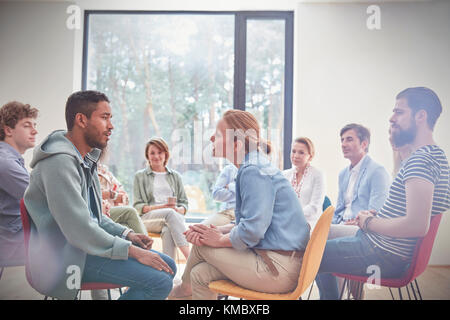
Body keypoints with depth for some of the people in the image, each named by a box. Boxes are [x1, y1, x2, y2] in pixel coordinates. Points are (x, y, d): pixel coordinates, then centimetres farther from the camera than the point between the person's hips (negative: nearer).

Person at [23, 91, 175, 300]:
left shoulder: (86, 157, 12)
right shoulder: (59, 162, -20)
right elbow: (79, 230, -26)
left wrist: (126, 234, 5)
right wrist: (133, 251, -20)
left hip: (88, 244, 10)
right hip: (67, 257, -10)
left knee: (167, 266, 4)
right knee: (159, 281, -21)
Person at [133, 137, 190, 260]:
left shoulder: (175, 176, 23)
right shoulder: (140, 176, 17)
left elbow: (184, 203, 18)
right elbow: (137, 206, 7)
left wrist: (179, 210, -8)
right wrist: (158, 207, -12)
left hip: (174, 216, 2)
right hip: (148, 218, -2)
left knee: (168, 230, -37)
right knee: (170, 214, -37)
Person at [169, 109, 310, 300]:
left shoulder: (253, 171, -19)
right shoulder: (253, 167, 14)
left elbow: (252, 231, -25)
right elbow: (246, 222, 18)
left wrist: (219, 239, -7)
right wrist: (216, 230, 3)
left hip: (279, 269, -9)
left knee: (202, 245, 0)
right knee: (200, 274, 5)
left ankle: (185, 287, 28)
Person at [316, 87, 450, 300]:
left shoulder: (420, 160, -23)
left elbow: (417, 225, -32)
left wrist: (368, 222, -17)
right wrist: (377, 214, 9)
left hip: (384, 257, -10)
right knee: (323, 246, 23)